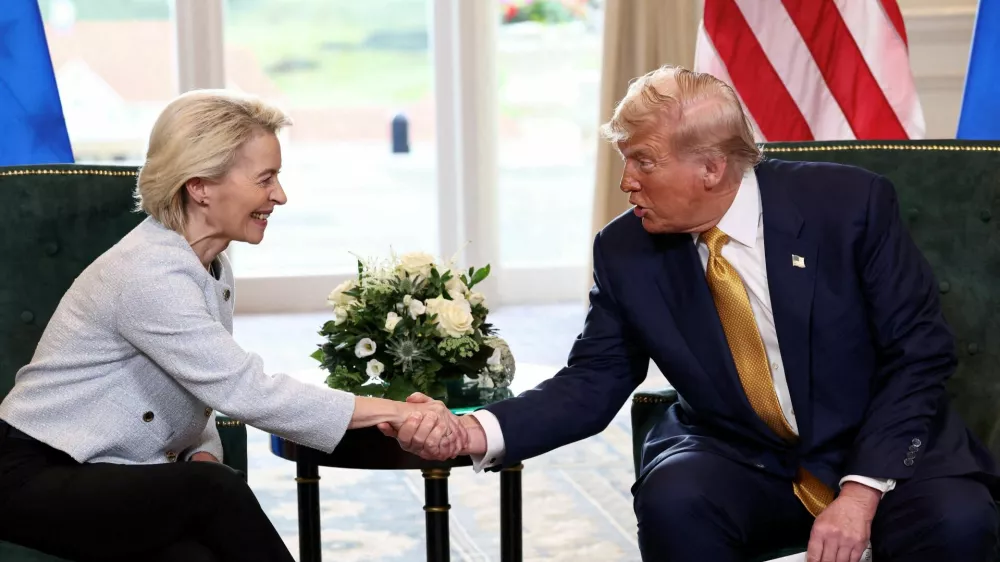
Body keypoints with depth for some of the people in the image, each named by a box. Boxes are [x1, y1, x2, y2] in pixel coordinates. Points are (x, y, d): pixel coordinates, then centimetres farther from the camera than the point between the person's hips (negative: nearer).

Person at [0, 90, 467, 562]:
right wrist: (395, 413, -27)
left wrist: (203, 455, -12)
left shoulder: (213, 269, 7)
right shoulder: (148, 275, -23)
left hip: (116, 480, 7)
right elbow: (249, 393, -28)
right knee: (215, 493, -31)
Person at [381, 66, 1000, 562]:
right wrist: (479, 431, -21)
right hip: (740, 461, 2)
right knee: (672, 500, -31)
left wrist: (862, 489, -21)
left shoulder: (851, 203, -13)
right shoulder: (625, 251, -5)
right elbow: (593, 382, -2)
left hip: (884, 446, -1)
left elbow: (920, 353, -10)